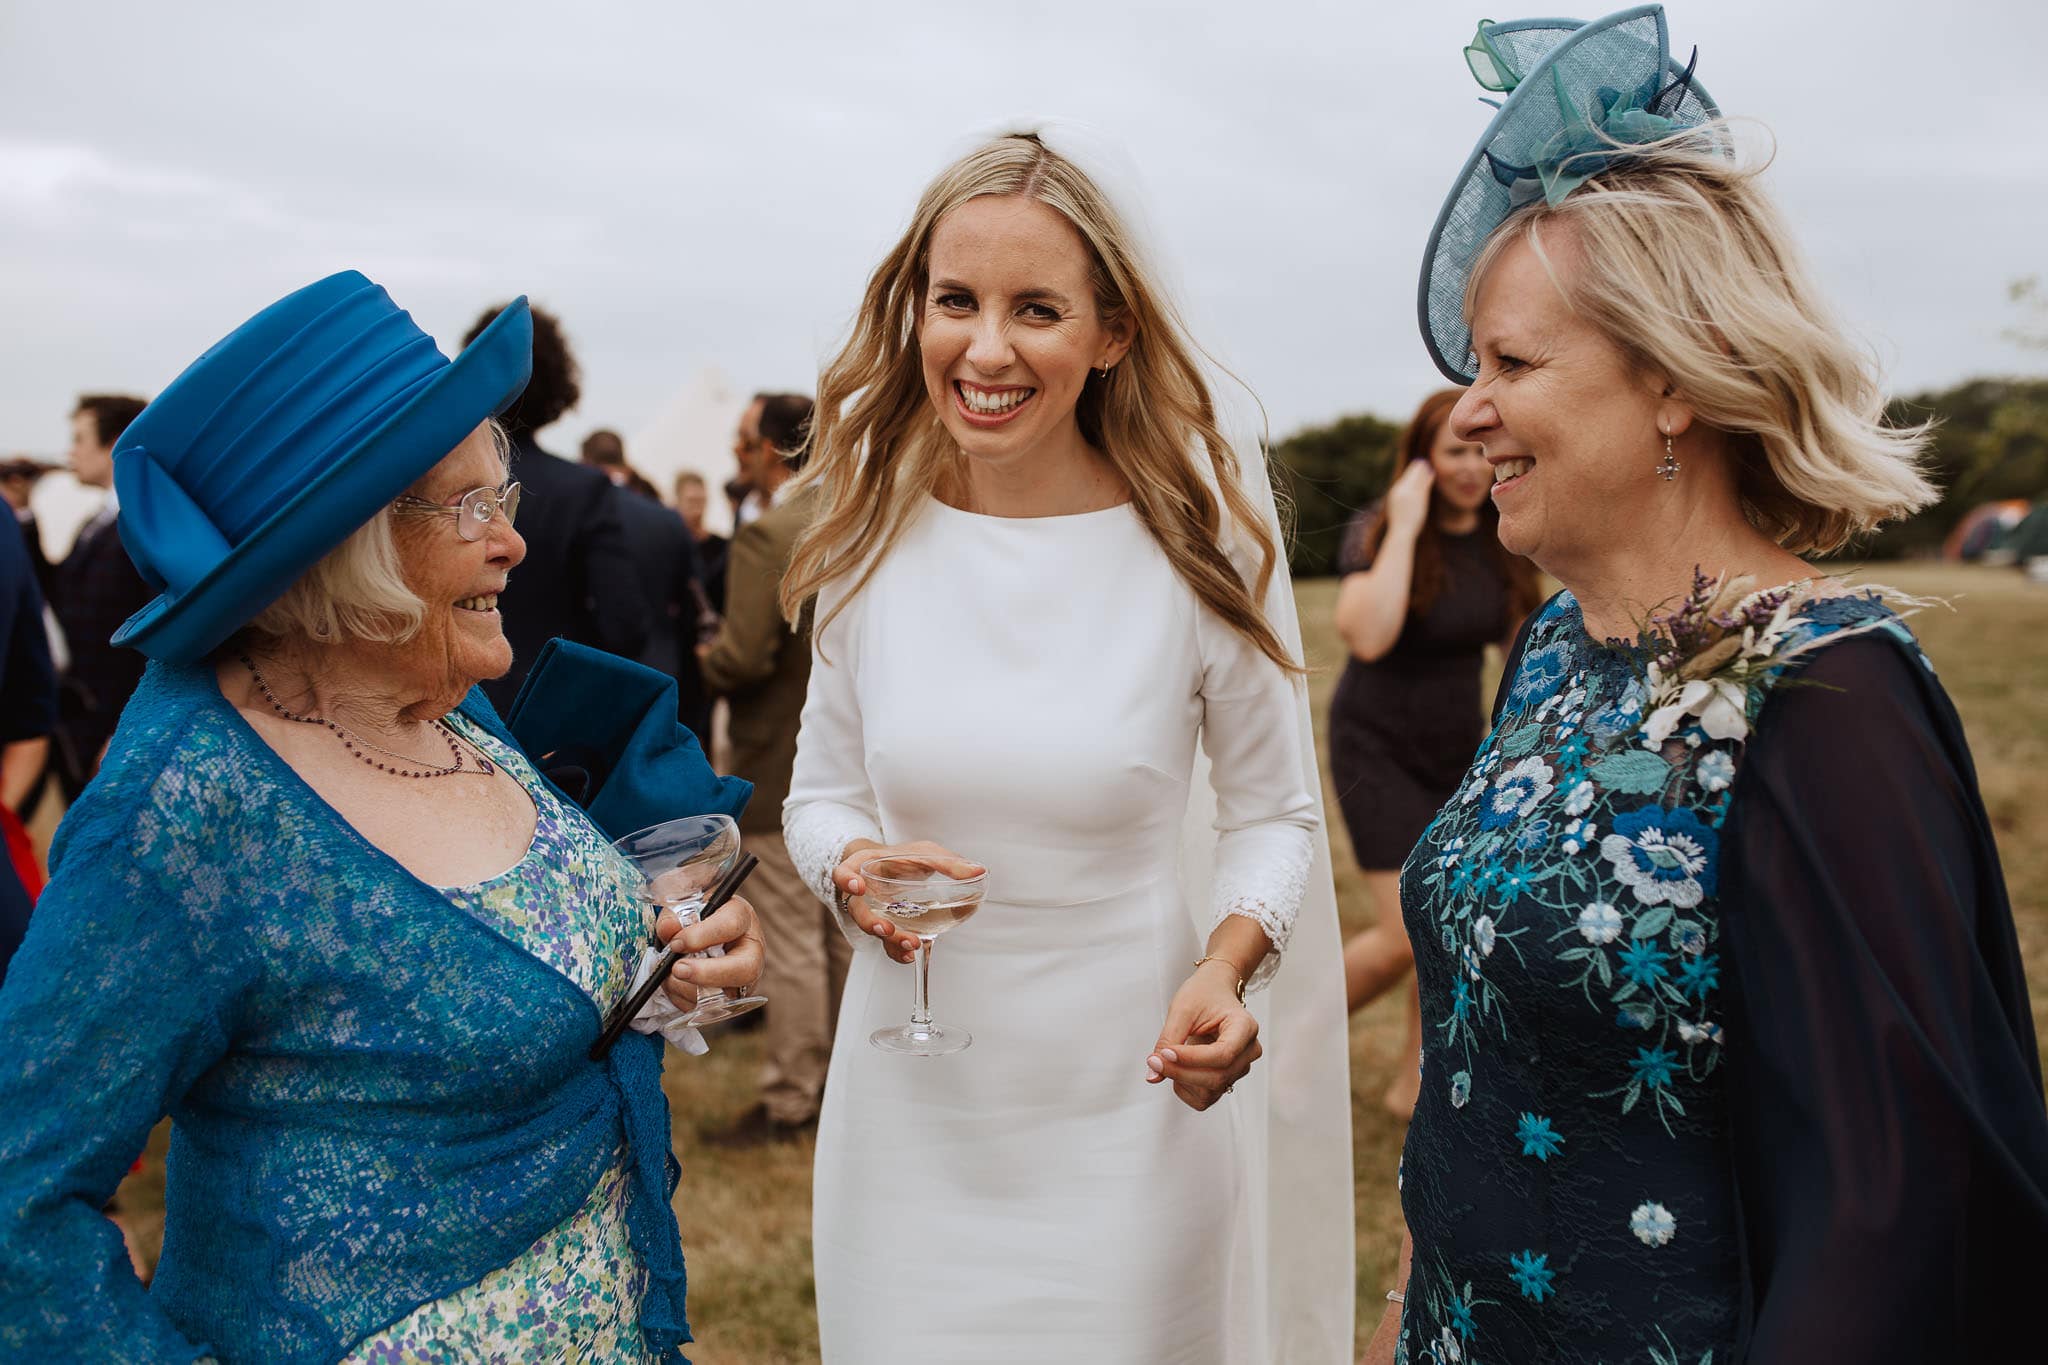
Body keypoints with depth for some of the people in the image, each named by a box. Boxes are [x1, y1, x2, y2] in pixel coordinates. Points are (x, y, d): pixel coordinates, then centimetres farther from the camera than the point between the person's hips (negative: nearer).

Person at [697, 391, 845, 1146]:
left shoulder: (768, 534, -18)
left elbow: (740, 657, -24)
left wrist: (699, 658, -5)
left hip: (785, 764, -8)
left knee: (791, 940, 1)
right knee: (844, 933, 17)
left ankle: (788, 1102, 10)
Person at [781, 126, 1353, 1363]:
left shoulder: (1200, 538, -10)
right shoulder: (873, 528, -3)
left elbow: (1277, 813, 0)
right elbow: (821, 788, 8)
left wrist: (1225, 970, -18)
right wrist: (852, 867, -14)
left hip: (1128, 1107, -2)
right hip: (911, 1108, 2)